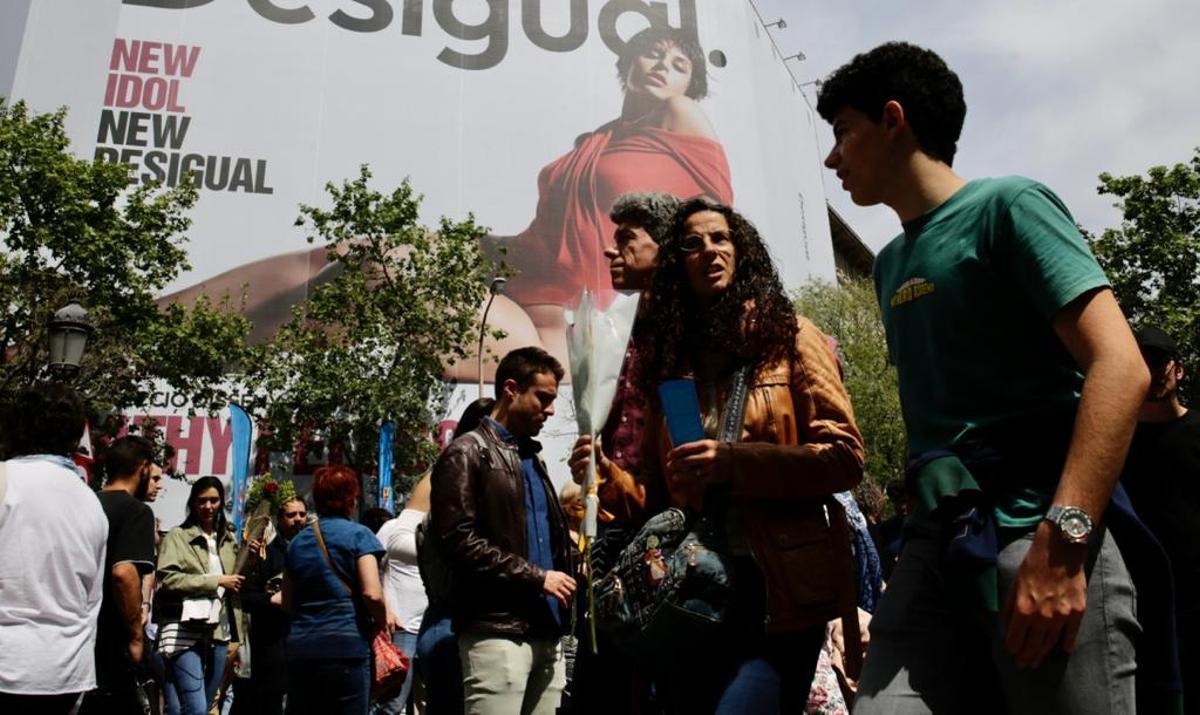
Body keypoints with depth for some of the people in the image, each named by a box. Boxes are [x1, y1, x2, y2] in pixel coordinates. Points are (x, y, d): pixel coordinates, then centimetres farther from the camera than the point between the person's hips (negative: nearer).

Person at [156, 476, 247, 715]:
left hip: (219, 632, 5)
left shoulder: (228, 538, 15)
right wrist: (216, 581, -12)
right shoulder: (177, 536, 0)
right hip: (185, 631, -5)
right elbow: (167, 578, -14)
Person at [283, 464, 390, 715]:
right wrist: (383, 621, 2)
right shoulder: (358, 534, -4)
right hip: (345, 646, -5)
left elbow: (287, 603, 18)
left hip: (299, 649, 6)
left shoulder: (297, 541, 14)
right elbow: (372, 592, -15)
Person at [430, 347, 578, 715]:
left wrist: (565, 576, 6)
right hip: (496, 632, -7)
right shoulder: (467, 453, -4)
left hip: (545, 631, 7)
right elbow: (458, 541, -14)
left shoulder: (532, 457, 19)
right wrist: (537, 577, -13)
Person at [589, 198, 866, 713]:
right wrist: (610, 479, -7)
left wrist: (734, 464, -16)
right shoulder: (670, 360, 13)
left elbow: (845, 456, -5)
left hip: (780, 587, -4)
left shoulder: (789, 337, 4)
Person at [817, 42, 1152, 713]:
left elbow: (1119, 366, -14)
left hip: (1039, 533, -6)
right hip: (939, 542, 6)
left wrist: (1062, 540, -23)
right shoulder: (891, 263, 19)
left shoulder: (1007, 206, -3)